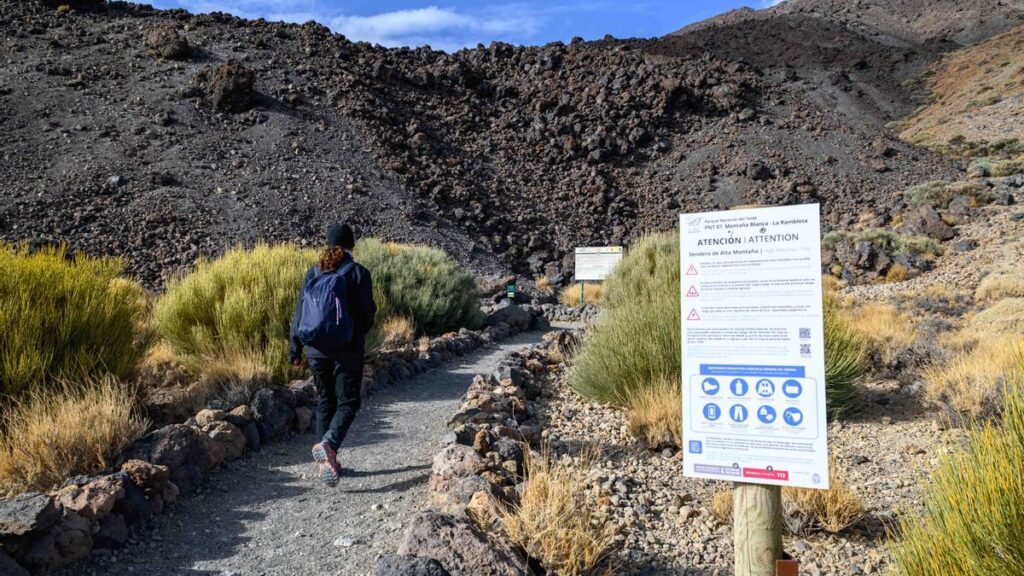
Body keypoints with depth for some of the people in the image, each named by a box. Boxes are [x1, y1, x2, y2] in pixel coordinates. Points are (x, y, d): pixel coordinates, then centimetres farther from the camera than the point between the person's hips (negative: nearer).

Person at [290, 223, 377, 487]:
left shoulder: (313, 273, 4)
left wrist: (295, 349, 10)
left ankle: (327, 462, 17)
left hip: (317, 349, 4)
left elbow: (299, 313, 4)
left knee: (325, 402, 15)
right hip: (348, 350, -4)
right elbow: (367, 312, -7)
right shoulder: (358, 273, -7)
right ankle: (328, 444, -21)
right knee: (348, 402, 4)